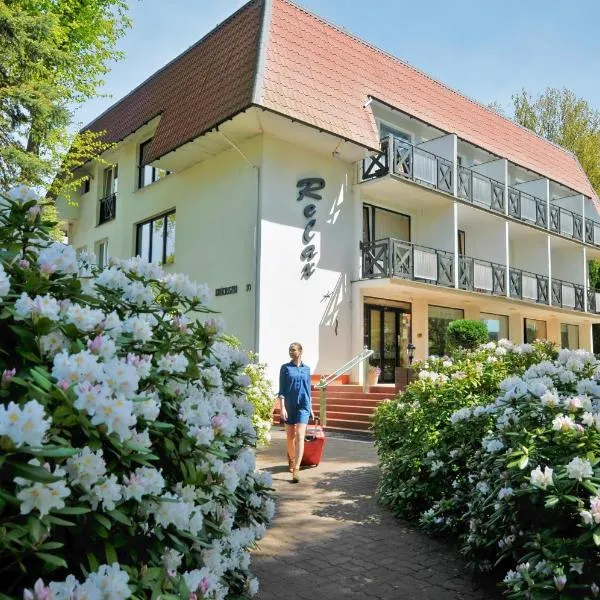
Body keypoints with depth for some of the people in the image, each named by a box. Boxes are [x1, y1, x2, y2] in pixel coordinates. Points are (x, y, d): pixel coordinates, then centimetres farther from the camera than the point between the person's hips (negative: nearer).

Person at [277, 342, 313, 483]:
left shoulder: (306, 369, 7)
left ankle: (296, 469, -15)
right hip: (289, 405, 0)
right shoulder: (285, 368, 0)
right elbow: (281, 390, -2)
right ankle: (291, 460, 37)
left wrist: (310, 407, 16)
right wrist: (282, 407, -11)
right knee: (290, 436, 12)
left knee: (300, 436, -11)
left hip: (303, 405, 0)